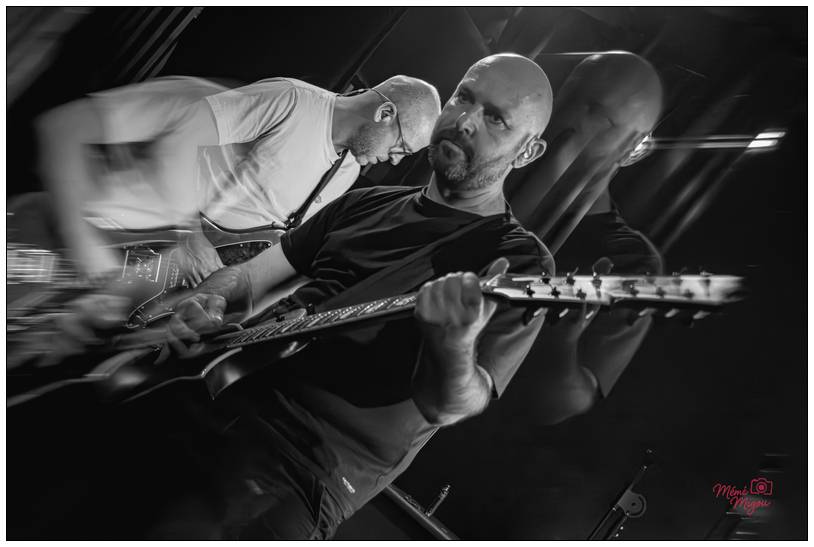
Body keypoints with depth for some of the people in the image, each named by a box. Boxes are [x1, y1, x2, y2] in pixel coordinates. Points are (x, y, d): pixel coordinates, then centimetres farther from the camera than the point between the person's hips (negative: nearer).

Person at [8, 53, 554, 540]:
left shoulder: (521, 264, -3)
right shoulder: (363, 203, 16)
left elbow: (447, 407, -14)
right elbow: (246, 275, 17)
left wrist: (456, 345, -36)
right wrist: (208, 304, -5)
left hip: (316, 458, -5)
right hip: (223, 391, 6)